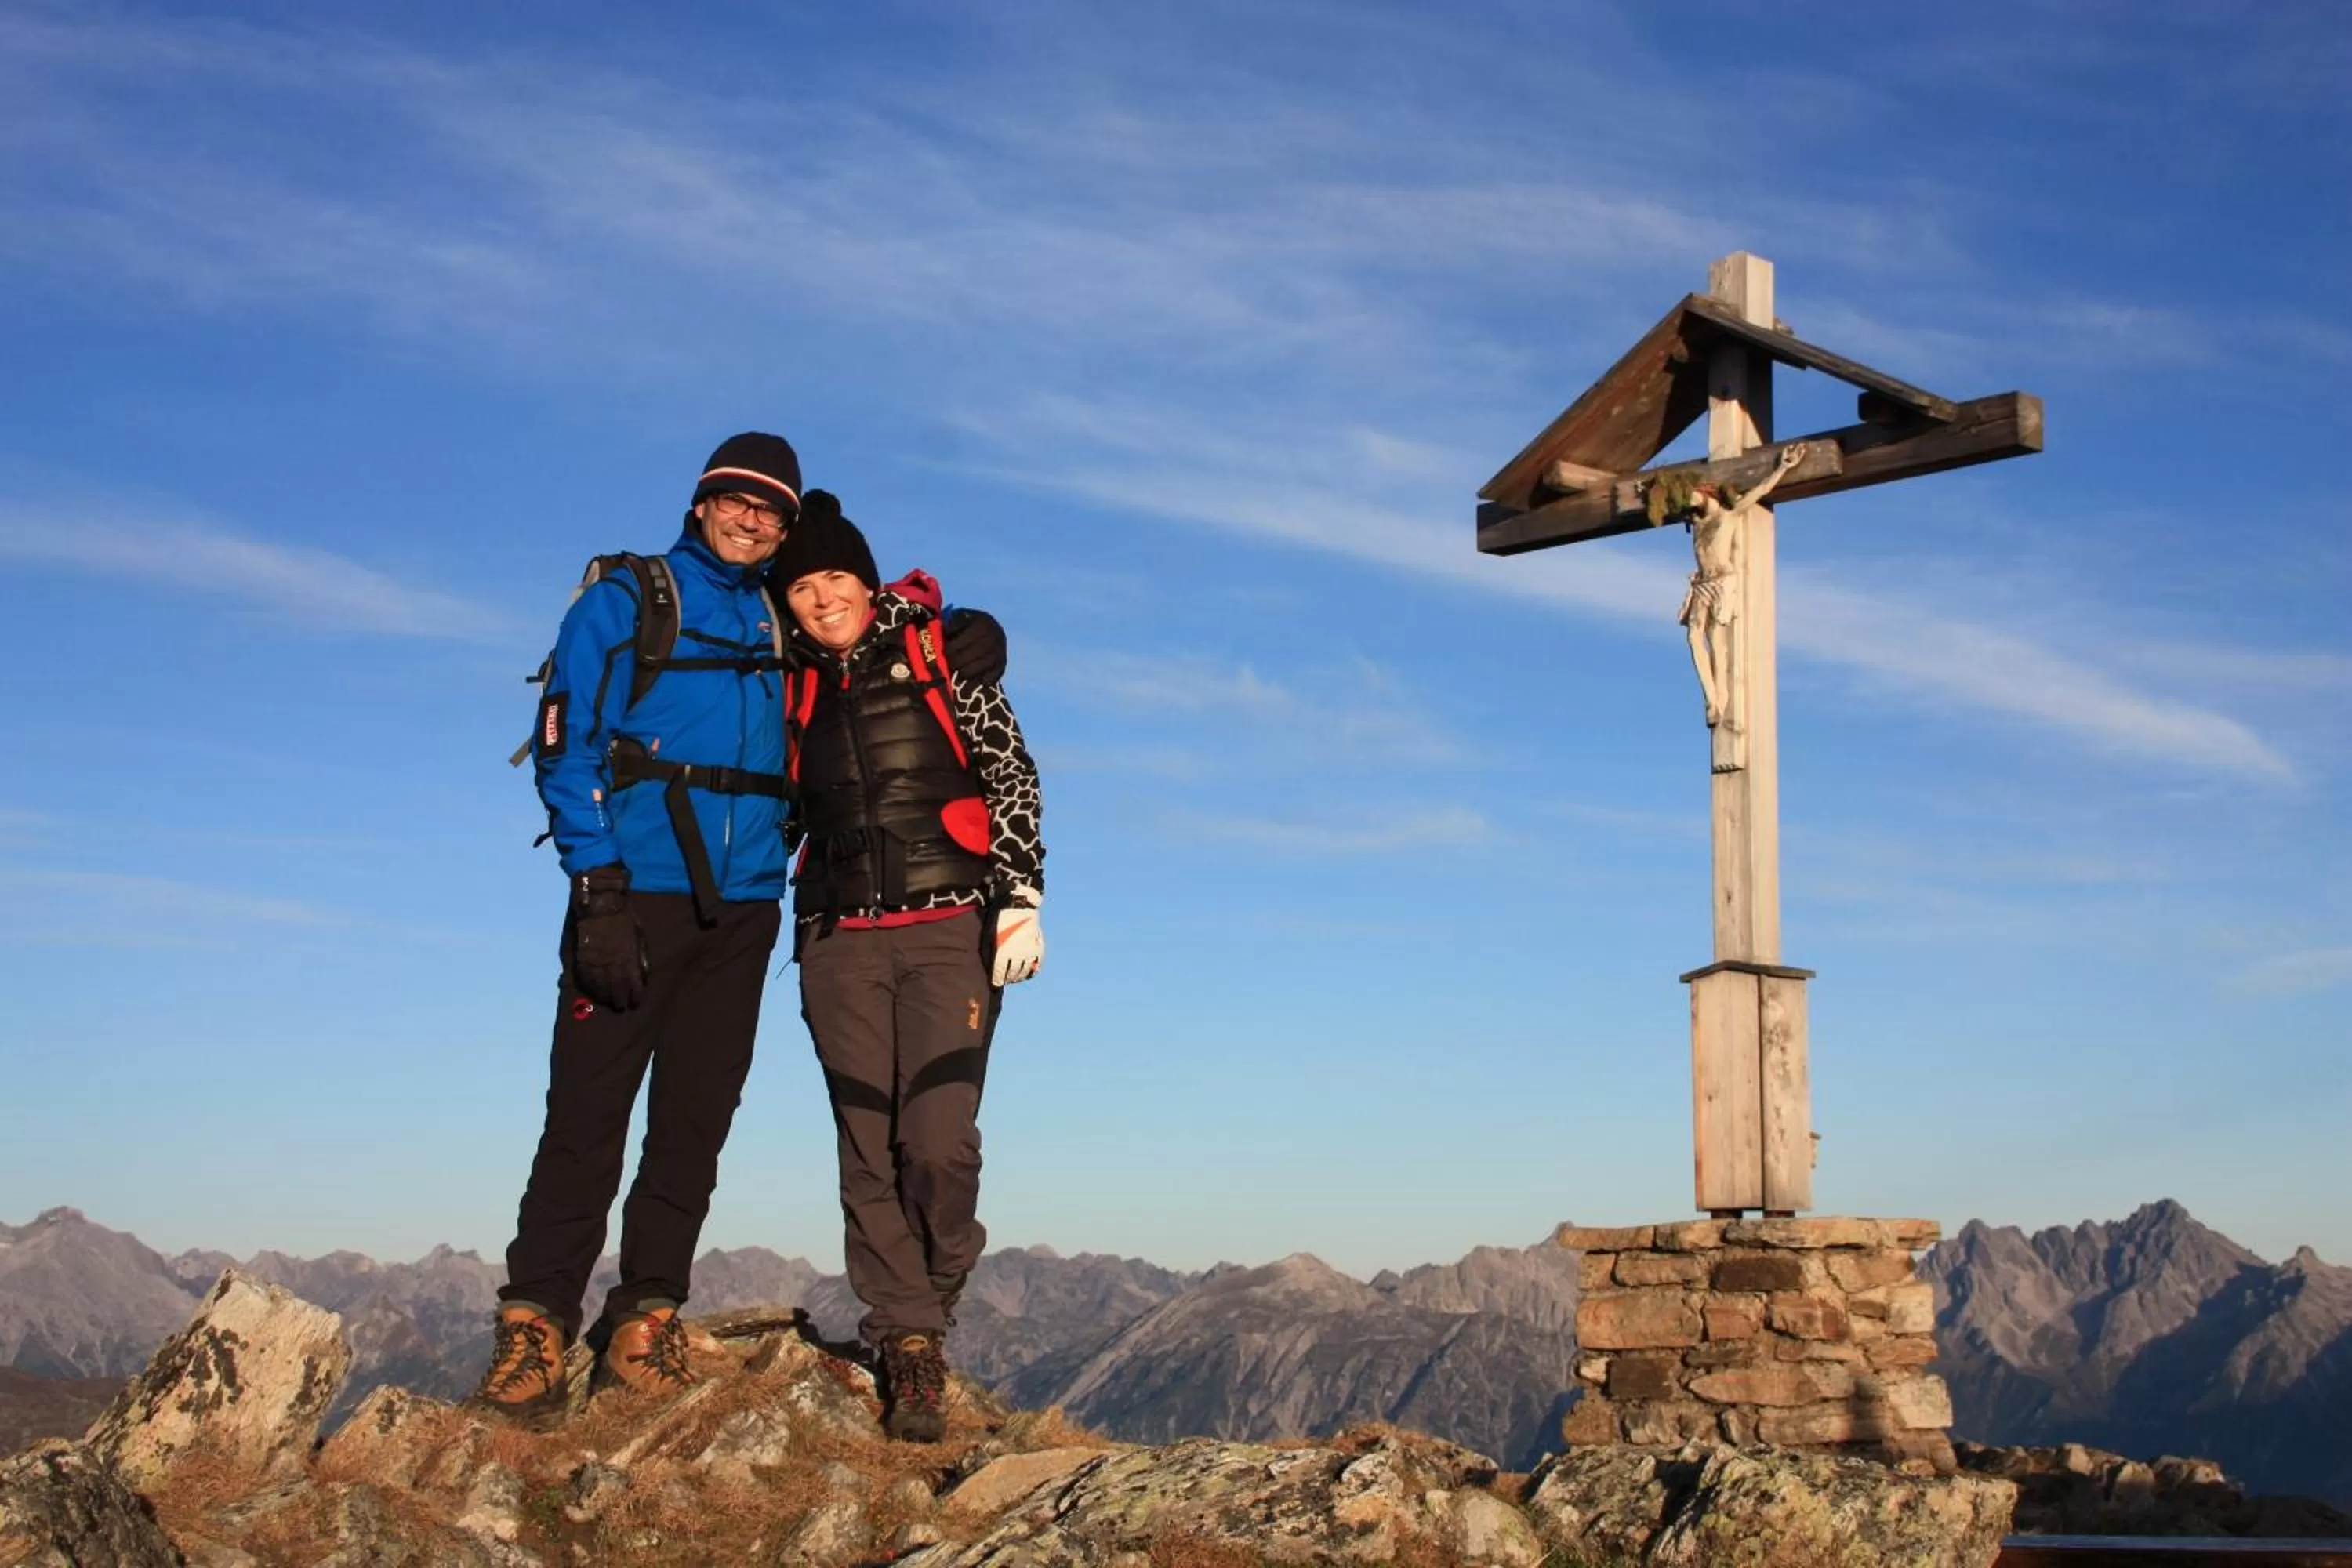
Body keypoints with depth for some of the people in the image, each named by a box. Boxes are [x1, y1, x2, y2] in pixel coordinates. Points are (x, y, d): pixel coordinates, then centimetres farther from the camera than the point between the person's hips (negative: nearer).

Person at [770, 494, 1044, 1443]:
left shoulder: (938, 650, 4)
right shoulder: (797, 688, 15)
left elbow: (1010, 773, 0)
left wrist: (1021, 899, -9)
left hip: (948, 928, -3)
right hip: (841, 943, 3)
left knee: (939, 1141, -13)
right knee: (869, 1153, -2)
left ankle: (937, 1293, 13)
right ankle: (911, 1351, 5)